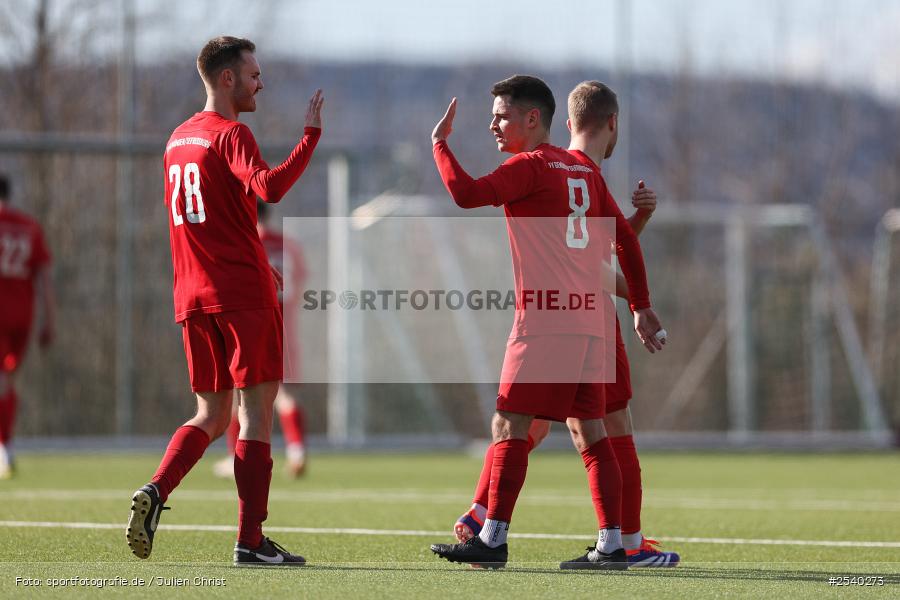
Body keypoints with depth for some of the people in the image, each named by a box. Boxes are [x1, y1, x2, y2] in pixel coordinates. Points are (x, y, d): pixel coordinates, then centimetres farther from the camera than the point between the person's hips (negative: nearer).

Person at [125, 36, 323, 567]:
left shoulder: (179, 139, 16)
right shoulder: (231, 135, -9)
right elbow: (269, 188, -28)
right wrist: (312, 136, -24)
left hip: (194, 299, 8)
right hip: (244, 296, -8)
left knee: (212, 416, 14)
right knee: (256, 412, -2)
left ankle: (155, 491, -9)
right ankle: (251, 540, -4)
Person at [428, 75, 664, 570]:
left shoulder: (531, 166, -6)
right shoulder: (584, 168, 17)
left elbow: (466, 194, -19)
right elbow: (626, 237, 19)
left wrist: (439, 143, -5)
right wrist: (641, 306, 24)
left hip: (544, 321, -8)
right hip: (589, 321, 8)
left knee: (510, 425, -6)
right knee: (588, 430, 8)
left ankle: (493, 539, -8)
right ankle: (611, 545, 4)